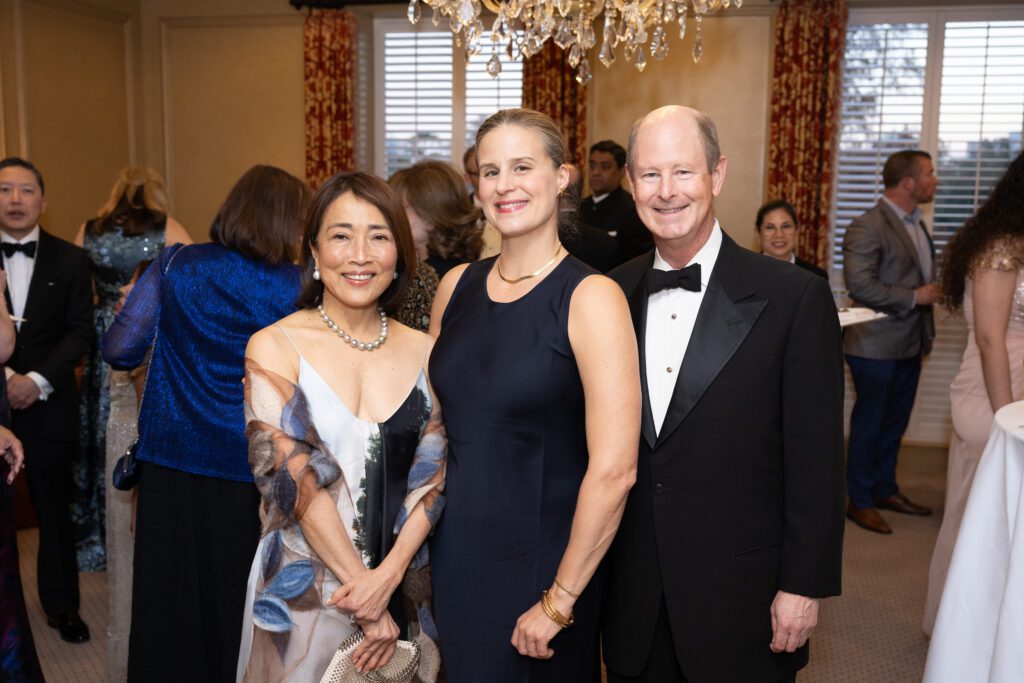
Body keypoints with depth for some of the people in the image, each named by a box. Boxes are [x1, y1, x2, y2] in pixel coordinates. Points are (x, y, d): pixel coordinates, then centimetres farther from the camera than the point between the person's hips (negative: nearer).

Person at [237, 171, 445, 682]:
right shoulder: (274, 347, -10)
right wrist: (363, 587, -15)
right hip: (303, 594, -3)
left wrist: (387, 577, -15)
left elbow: (432, 478, -3)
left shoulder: (424, 352, 0)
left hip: (404, 590, 3)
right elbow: (292, 481, -15)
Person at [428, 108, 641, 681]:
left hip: (540, 564, -5)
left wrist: (559, 602, -13)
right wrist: (420, 546, 6)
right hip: (456, 555, 5)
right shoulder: (457, 286, 1)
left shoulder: (590, 297, -15)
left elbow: (614, 469, -18)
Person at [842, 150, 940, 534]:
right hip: (876, 346, -8)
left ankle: (885, 490, 33)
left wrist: (926, 329, 16)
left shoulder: (915, 223, 12)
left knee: (895, 422, 17)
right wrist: (915, 297, -18)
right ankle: (860, 501, 17)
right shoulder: (867, 227, -17)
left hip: (909, 344, 8)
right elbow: (860, 285, -24)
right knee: (869, 423, 4)